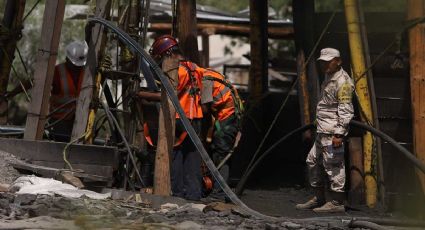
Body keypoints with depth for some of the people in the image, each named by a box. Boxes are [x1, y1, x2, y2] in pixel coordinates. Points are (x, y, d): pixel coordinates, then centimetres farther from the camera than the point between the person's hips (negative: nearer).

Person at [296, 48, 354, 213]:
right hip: (322, 131, 11)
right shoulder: (328, 79, 19)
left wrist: (339, 133, -23)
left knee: (333, 165, -8)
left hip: (333, 133, -11)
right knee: (313, 162, 15)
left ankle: (337, 202, -3)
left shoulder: (343, 81, -13)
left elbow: (346, 111, -18)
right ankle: (319, 198, 25)